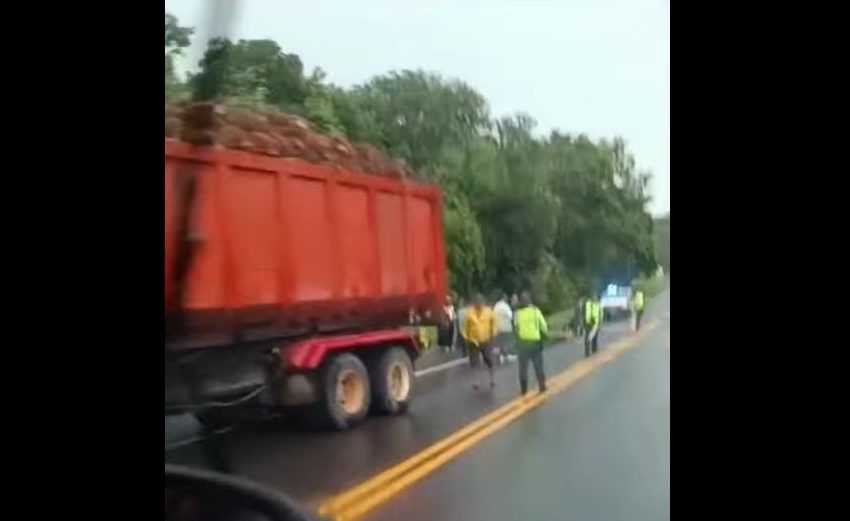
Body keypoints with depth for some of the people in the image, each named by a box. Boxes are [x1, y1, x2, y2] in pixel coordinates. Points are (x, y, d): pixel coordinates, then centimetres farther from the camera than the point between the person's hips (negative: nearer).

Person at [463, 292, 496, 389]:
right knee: (474, 362, 0)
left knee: (489, 361, 10)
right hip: (473, 341, -1)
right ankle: (476, 381, 5)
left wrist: (492, 336, 1)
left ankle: (491, 379, 24)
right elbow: (466, 327, 0)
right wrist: (467, 338, -3)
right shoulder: (470, 313, -6)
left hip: (486, 341, 1)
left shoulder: (488, 311, -4)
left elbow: (493, 324, 5)